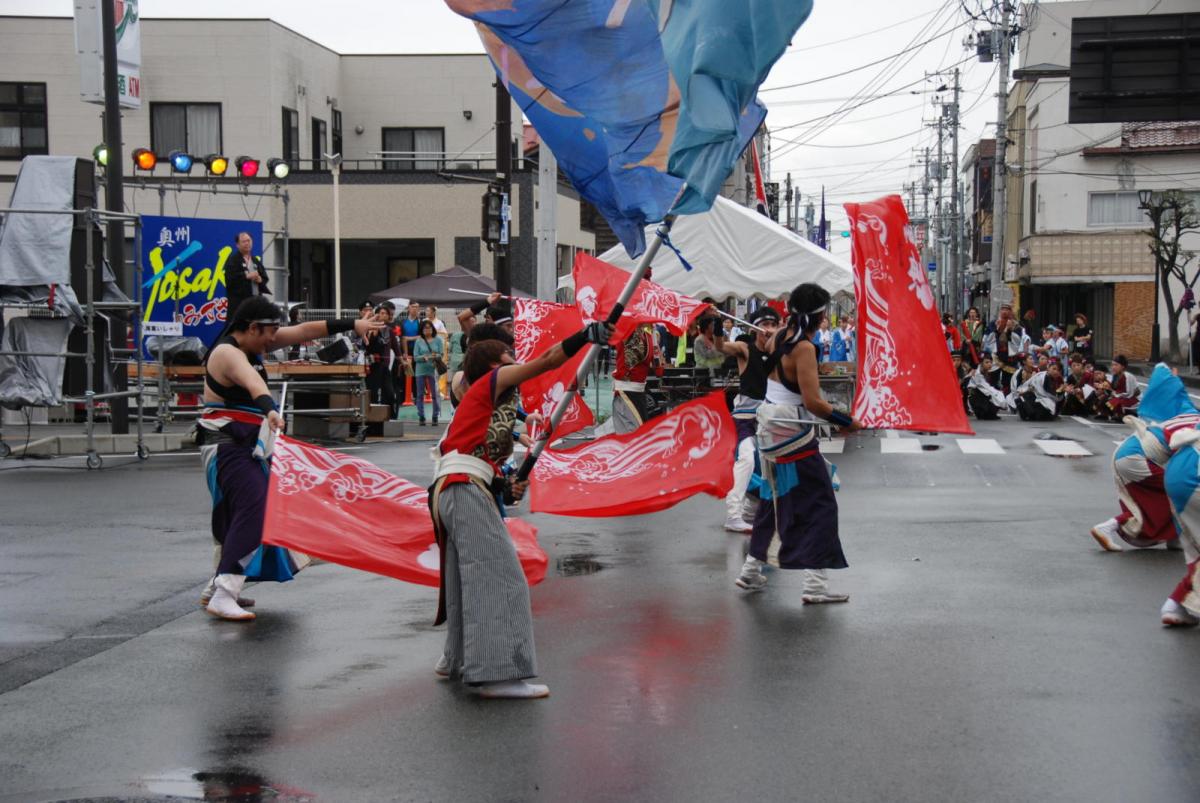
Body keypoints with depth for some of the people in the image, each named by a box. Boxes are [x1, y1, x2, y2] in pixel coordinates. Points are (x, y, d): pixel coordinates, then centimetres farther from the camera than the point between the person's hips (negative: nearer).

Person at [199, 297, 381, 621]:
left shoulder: (251, 343, 8)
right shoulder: (228, 353, -20)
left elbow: (304, 331, 9)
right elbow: (253, 383, -42)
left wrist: (352, 325, 7)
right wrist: (269, 410, -61)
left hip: (244, 445, 11)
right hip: (228, 445, -11)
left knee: (239, 514, 17)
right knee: (253, 508, -23)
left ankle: (217, 588, 27)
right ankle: (222, 596, -29)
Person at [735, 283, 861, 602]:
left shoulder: (780, 336, 4)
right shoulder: (804, 348, -19)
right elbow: (813, 402, -24)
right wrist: (847, 422, -16)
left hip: (770, 428, 9)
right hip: (792, 432, -9)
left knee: (774, 499, 21)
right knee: (819, 504, -4)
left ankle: (751, 570, 29)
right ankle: (815, 582, -8)